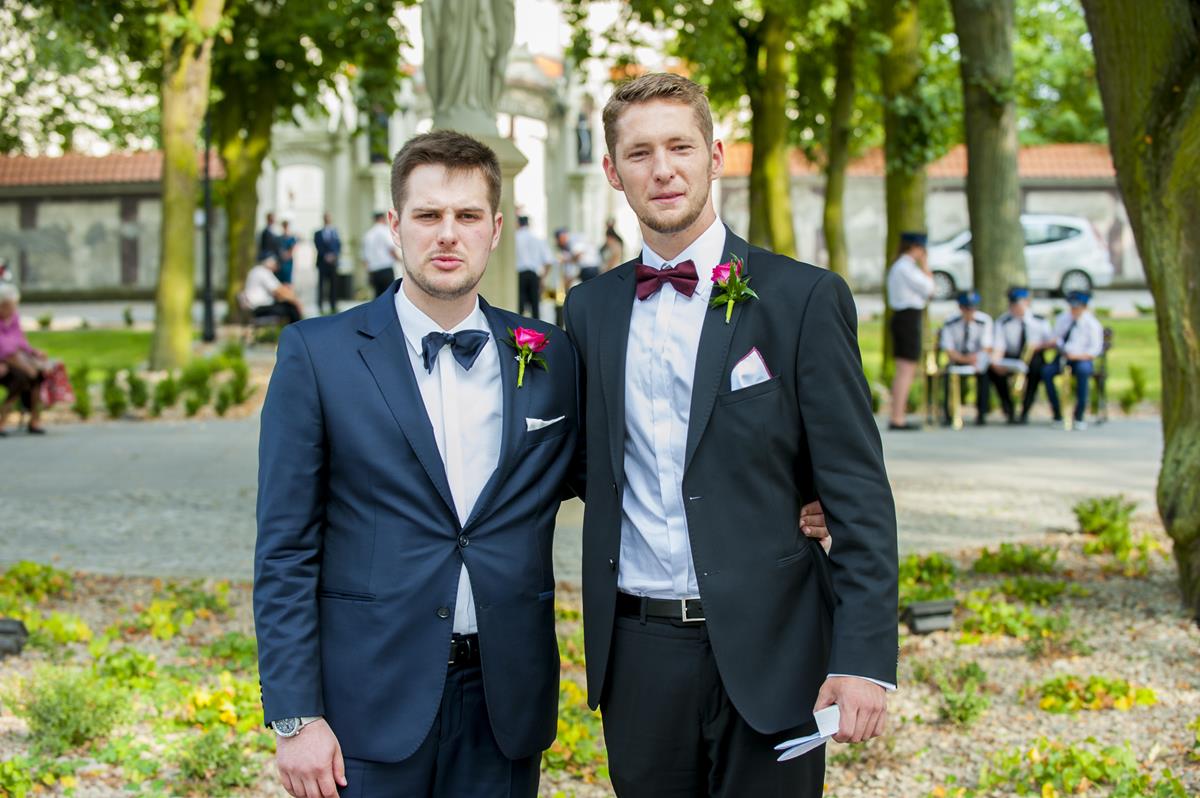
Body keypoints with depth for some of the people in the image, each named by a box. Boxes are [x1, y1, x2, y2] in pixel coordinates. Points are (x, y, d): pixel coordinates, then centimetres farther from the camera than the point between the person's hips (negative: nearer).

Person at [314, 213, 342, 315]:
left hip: (333, 261, 3)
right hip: (323, 263, -3)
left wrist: (335, 255, -8)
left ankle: (333, 307, 5)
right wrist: (326, 256, -17)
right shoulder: (318, 234, 1)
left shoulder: (335, 232, 11)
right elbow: (319, 248, -6)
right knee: (322, 285, 0)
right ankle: (320, 306, 5)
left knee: (333, 284, 1)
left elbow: (339, 245, 7)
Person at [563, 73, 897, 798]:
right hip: (638, 650, 4)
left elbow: (860, 496, -6)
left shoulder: (804, 298, -3)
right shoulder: (590, 309, 10)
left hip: (767, 649, -3)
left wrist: (864, 656, -14)